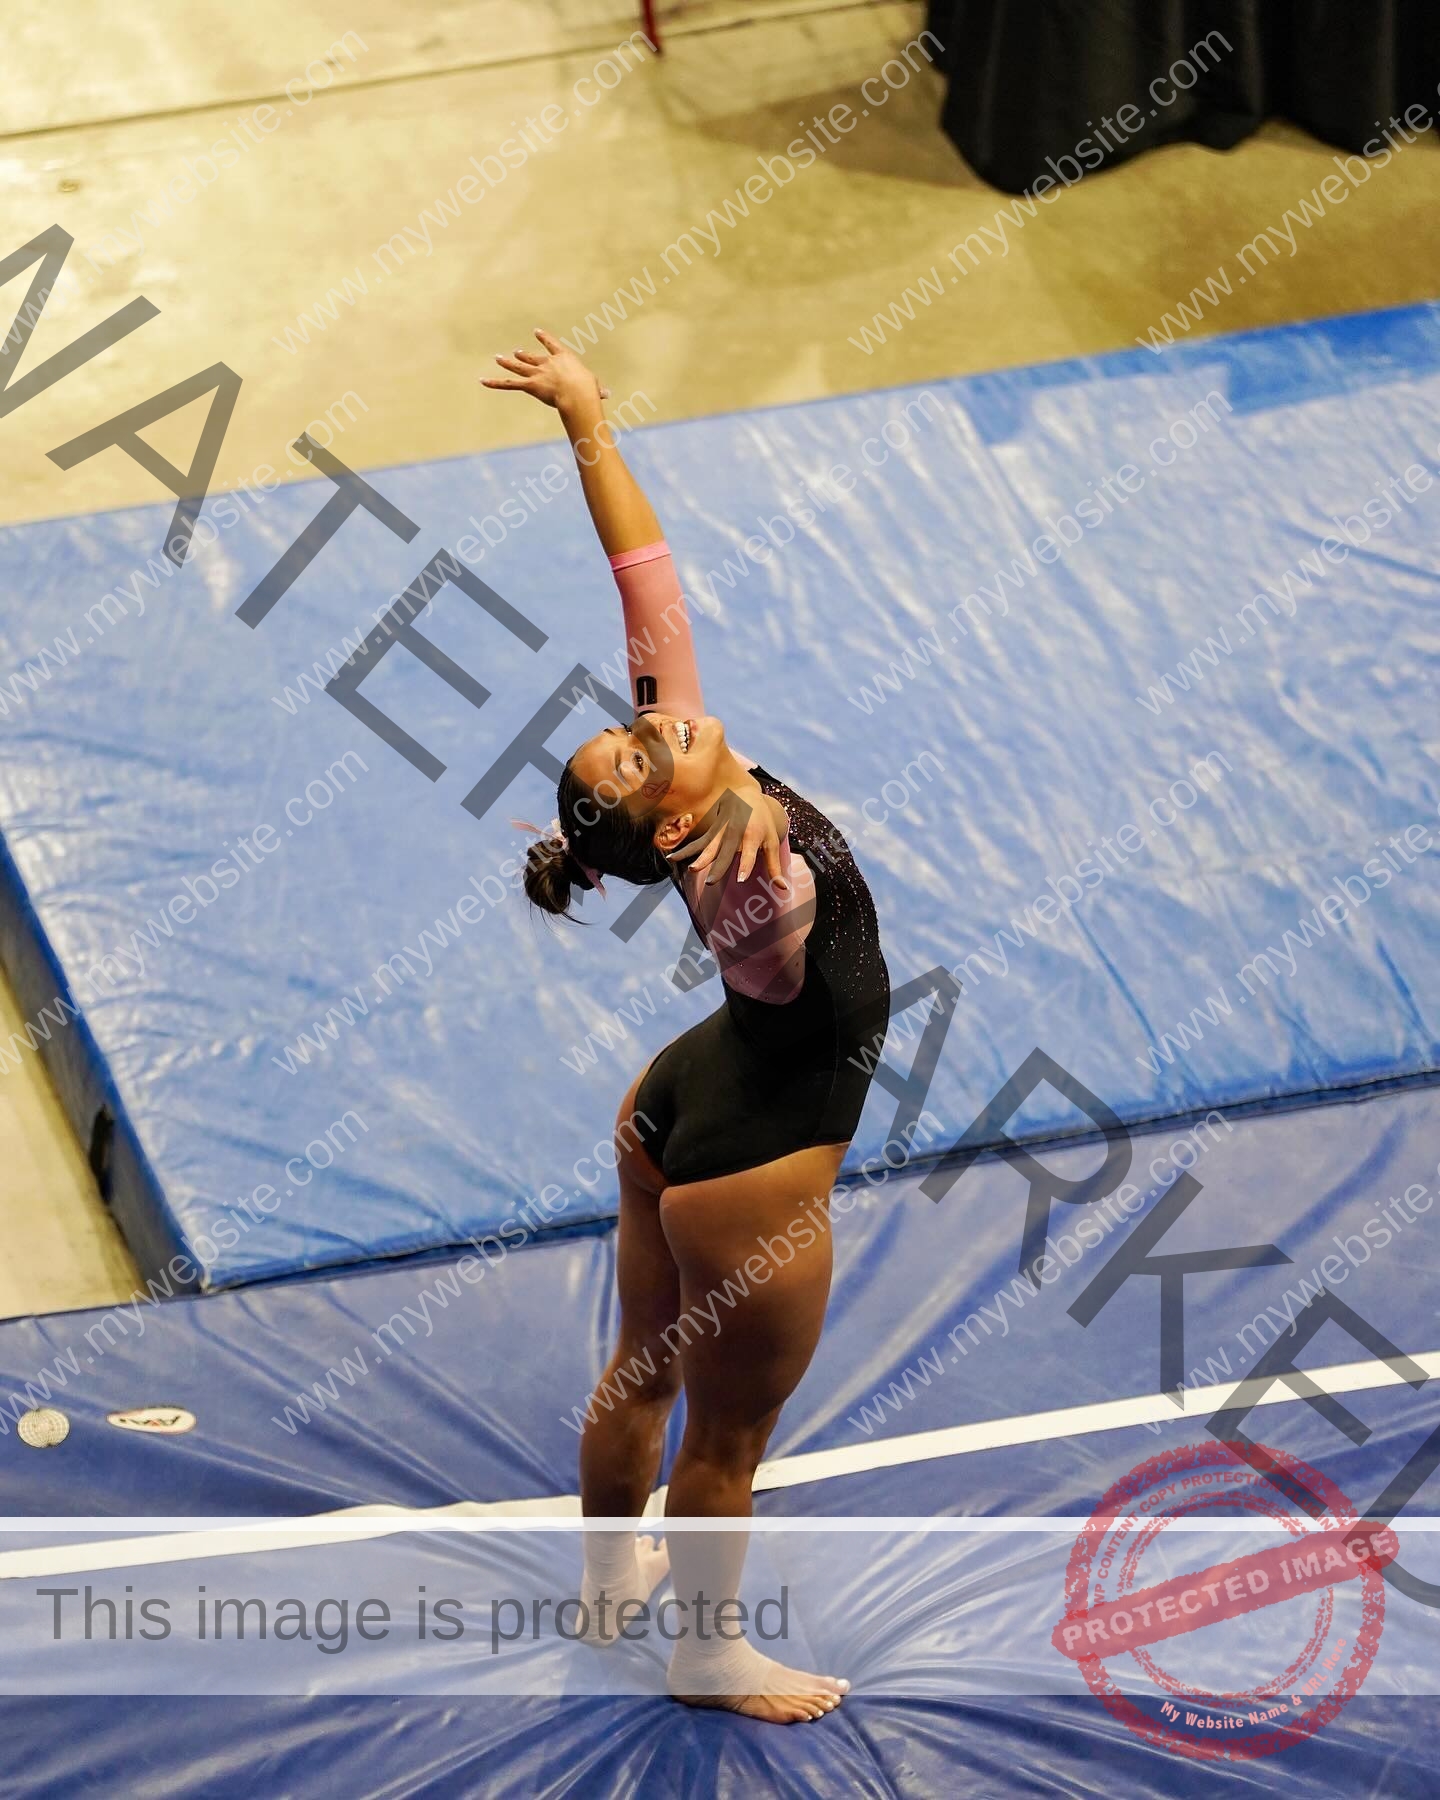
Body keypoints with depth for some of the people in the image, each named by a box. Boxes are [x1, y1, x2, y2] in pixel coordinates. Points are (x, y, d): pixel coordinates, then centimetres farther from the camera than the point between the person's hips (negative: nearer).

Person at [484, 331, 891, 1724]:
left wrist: (588, 424, -9)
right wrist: (757, 840, -87)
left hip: (675, 1111, 8)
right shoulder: (751, 883, -38)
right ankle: (708, 1652, 38)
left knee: (643, 1369, 29)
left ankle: (611, 1568, 53)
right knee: (727, 1434, 15)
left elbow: (645, 575, -12)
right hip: (753, 1168, -8)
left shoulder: (690, 738, -17)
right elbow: (774, 915, -65)